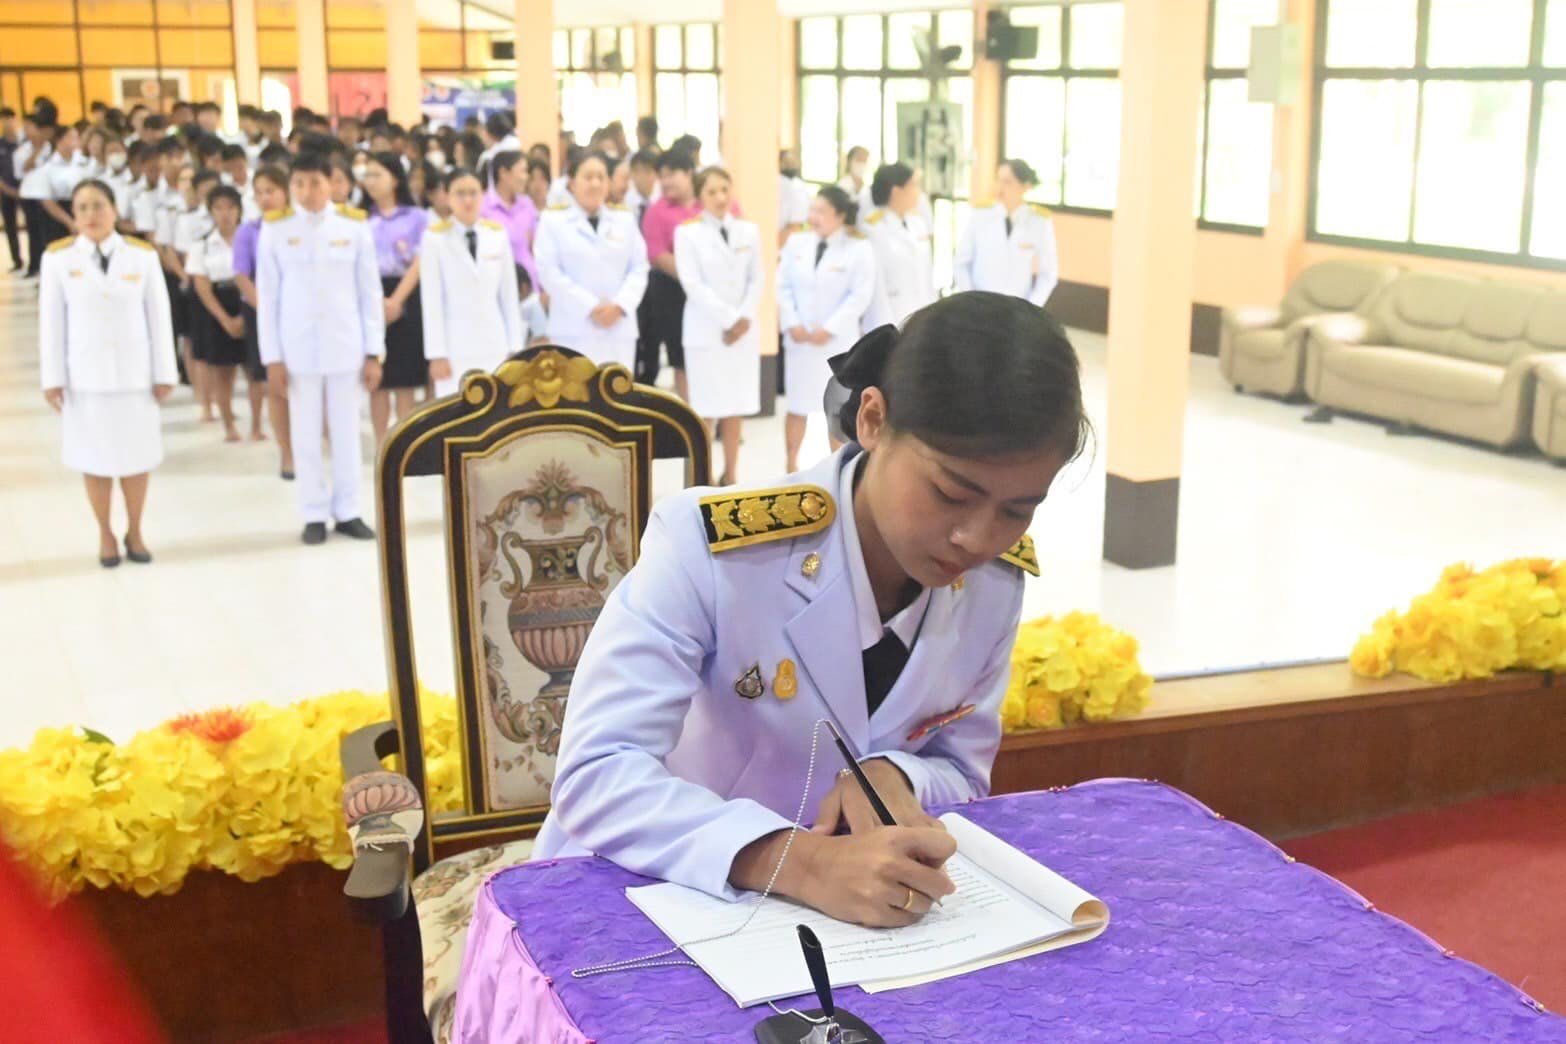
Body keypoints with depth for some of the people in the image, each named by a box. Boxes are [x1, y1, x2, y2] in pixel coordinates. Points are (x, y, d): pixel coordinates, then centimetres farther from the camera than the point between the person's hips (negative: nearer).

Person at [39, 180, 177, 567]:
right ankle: (105, 535, 21)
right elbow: (51, 321, -1)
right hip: (84, 374, 0)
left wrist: (165, 373, 0)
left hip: (134, 371, 0)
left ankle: (134, 532, 23)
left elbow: (158, 316, 0)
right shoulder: (58, 257, -4)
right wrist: (52, 378, -3)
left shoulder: (143, 255, -3)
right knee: (95, 458, 7)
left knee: (136, 455, 6)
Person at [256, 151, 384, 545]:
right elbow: (267, 296, 0)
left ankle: (347, 511, 16)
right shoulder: (275, 228, -2)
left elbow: (370, 292, 2)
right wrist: (272, 356, -3)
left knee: (346, 429, 6)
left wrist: (373, 352, -1)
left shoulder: (354, 226, -1)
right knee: (306, 431, 5)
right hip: (298, 345, 0)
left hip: (345, 343, 0)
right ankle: (315, 514, 13)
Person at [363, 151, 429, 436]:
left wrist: (396, 301, -16)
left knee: (405, 382, 1)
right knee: (377, 382, 5)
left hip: (405, 301, -2)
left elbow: (418, 264, -5)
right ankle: (381, 447, 12)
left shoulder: (416, 217, 1)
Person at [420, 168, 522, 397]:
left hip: (494, 345, 4)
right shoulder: (435, 238, -4)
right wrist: (436, 353, -9)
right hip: (455, 348, -3)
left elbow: (509, 294, 9)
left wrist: (515, 347, 6)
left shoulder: (498, 234, 7)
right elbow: (432, 301, -6)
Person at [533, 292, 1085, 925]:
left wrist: (890, 778, -20)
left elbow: (961, 775, 3)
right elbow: (595, 775, -28)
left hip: (866, 905, 4)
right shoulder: (709, 547, -24)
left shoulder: (998, 581, -7)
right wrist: (800, 863, -42)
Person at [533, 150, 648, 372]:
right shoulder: (553, 220, 4)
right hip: (574, 328, -4)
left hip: (619, 327, 4)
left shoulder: (625, 220, 16)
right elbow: (550, 272, -6)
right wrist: (591, 307, -13)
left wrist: (620, 305, -9)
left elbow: (639, 269, 9)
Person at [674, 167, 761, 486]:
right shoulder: (687, 232, -2)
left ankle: (730, 477, 15)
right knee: (705, 409, -5)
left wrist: (744, 317, -8)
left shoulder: (748, 231, 10)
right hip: (706, 330, -4)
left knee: (736, 408, 6)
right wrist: (727, 319, -13)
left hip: (744, 330, 4)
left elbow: (756, 279, 7)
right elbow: (692, 284, -9)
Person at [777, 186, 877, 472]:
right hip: (800, 337, 3)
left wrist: (829, 329, -16)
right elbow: (784, 285, 5)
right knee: (797, 405, 8)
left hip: (840, 340, -3)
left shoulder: (859, 249, -8)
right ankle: (791, 465, 22)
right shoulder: (797, 242, 4)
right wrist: (792, 323, -8)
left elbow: (860, 295, -12)